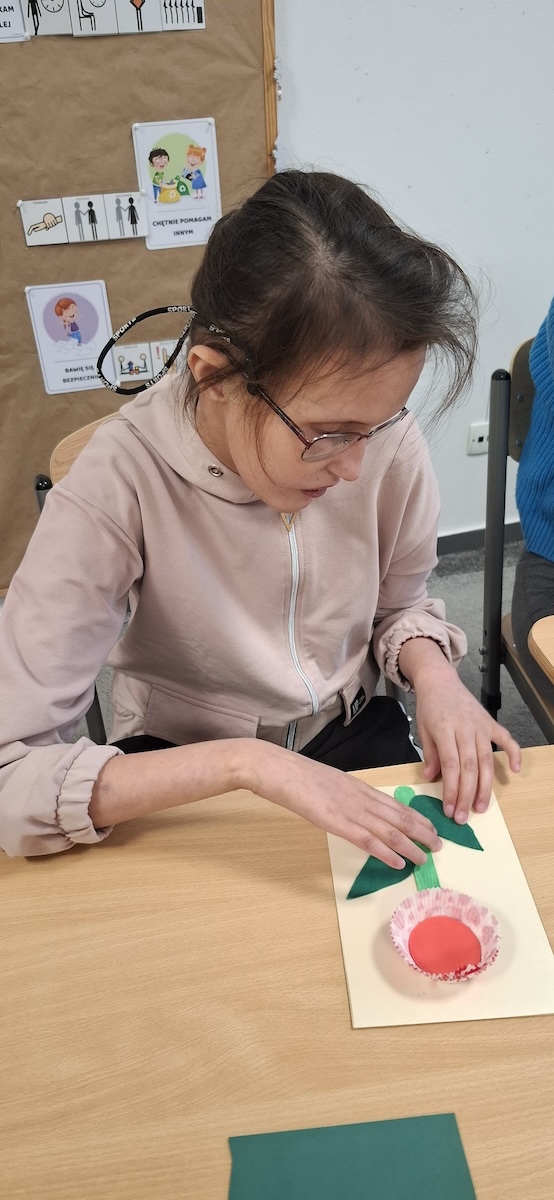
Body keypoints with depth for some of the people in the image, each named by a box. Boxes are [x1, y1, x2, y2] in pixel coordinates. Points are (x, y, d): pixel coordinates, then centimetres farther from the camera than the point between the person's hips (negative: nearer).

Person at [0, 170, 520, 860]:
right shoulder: (117, 488, -27)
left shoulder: (388, 441, -16)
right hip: (186, 785, -1)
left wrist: (432, 671, -17)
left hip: (353, 738, 2)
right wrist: (245, 762, -37)